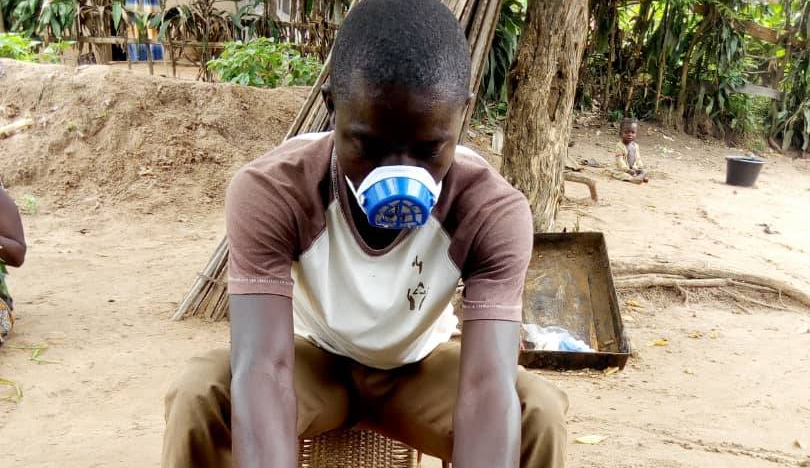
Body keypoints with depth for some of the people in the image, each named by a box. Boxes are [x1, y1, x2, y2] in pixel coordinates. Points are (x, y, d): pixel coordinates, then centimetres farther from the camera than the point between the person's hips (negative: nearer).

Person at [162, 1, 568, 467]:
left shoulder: (494, 210, -27)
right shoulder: (269, 192, -29)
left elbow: (488, 386, -38)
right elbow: (261, 370, -39)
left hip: (421, 366, 1)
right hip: (314, 358, 0)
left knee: (539, 413, -27)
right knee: (198, 397, -29)